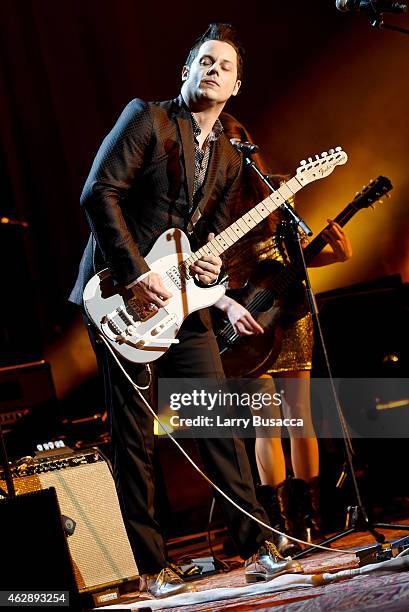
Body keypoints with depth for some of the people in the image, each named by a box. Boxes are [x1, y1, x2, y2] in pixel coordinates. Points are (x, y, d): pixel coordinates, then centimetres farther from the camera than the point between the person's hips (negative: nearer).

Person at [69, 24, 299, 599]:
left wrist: (210, 264, -5)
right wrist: (138, 274, -18)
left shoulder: (228, 158, 16)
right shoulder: (146, 118, -4)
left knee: (220, 423, 0)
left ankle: (256, 544, 6)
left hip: (181, 301, 6)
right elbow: (99, 192, -13)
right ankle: (152, 566, 5)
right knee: (134, 438, -1)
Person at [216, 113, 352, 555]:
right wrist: (230, 307, -20)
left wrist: (336, 255, -5)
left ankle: (310, 520, 10)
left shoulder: (273, 190, 8)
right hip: (244, 321, -3)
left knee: (299, 415, 3)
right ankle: (281, 526, 0)